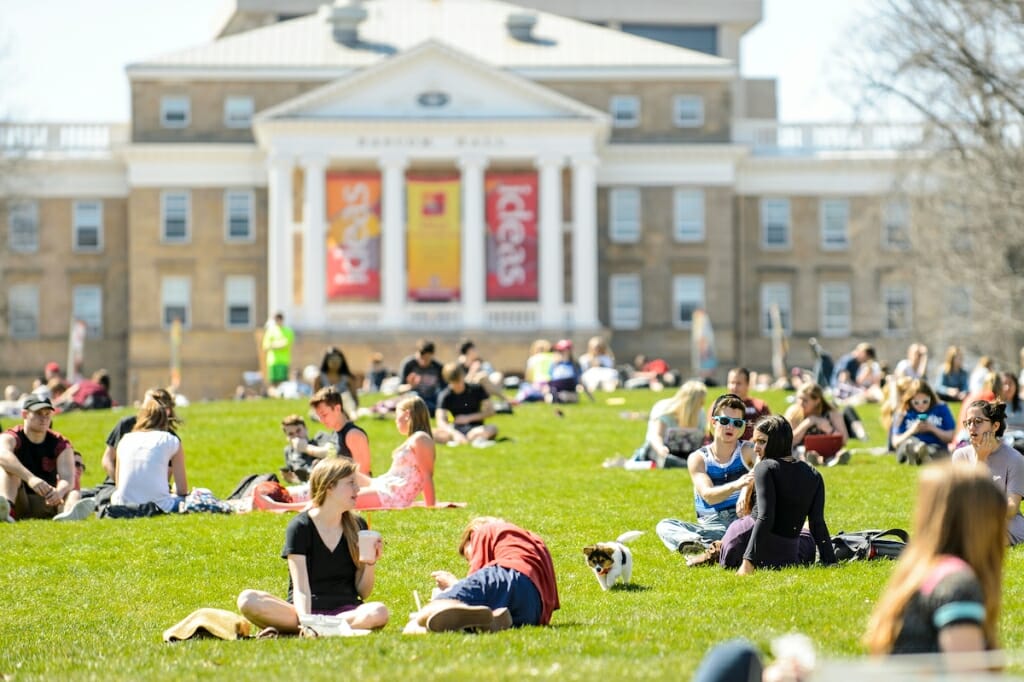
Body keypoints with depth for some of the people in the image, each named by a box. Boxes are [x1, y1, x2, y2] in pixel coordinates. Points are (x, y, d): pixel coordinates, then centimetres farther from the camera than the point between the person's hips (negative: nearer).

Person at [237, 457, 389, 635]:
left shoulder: (357, 527, 7)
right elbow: (301, 588, -13)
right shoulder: (300, 527, -4)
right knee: (248, 600, -29)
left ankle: (289, 629, -30)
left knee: (378, 612, -35)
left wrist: (371, 564, -11)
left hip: (345, 611, 3)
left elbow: (363, 592, 8)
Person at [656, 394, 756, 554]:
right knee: (665, 525, -21)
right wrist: (735, 485, -37)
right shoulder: (698, 459, 3)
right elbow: (708, 495, -15)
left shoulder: (747, 452, 4)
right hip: (710, 529, 1)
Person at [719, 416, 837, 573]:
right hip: (787, 555, 3)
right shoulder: (814, 476, 4)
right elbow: (818, 524, 1)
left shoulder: (765, 467, -12)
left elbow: (765, 518, -21)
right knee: (809, 538, 35)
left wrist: (749, 561, -26)